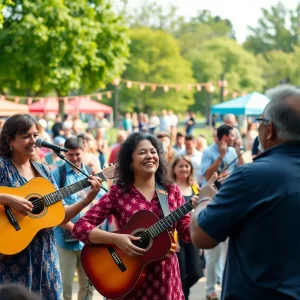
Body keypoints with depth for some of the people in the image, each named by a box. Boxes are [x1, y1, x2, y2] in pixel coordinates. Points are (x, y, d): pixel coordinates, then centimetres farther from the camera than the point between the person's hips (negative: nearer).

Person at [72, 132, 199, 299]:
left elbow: (187, 233, 0)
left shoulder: (171, 190, 3)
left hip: (165, 276, 2)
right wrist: (116, 239, -22)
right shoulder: (118, 193, -5)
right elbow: (80, 227, -9)